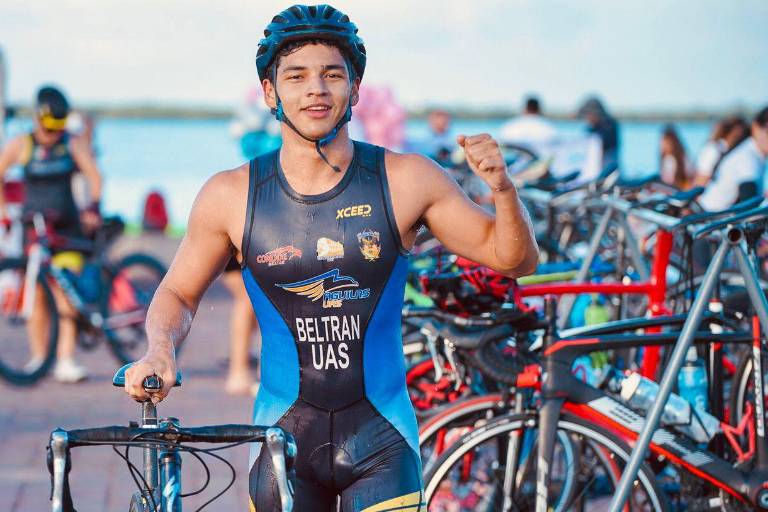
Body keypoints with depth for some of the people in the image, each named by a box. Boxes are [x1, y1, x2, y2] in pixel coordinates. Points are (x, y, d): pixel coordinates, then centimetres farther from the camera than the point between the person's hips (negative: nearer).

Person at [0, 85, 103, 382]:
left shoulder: (74, 145, 1)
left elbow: (94, 176, -4)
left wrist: (93, 207, -18)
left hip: (67, 227, 0)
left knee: (67, 295, -8)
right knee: (37, 296, 0)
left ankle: (66, 361, -8)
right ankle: (37, 358, 11)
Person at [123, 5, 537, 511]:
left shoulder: (406, 180, -4)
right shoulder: (230, 196, -4)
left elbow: (513, 259, 1)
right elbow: (178, 293, 9)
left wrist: (502, 188, -18)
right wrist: (160, 349, -12)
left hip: (380, 437, -1)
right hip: (283, 436, 1)